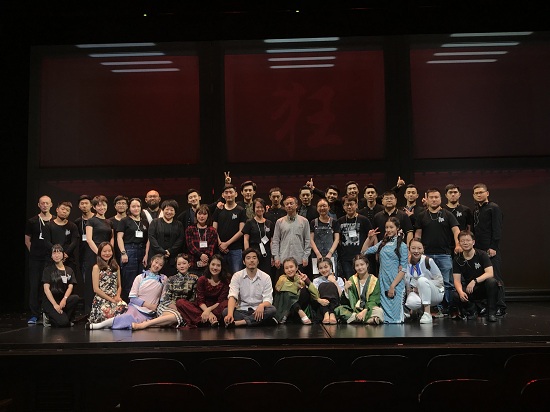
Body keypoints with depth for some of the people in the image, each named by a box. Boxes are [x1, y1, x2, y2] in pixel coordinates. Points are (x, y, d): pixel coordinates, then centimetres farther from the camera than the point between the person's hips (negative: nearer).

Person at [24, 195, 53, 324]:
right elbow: (27, 240, 12)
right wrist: (33, 252, 5)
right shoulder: (32, 221, 6)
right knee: (34, 286, 0)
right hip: (35, 259, 0)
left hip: (51, 259, 0)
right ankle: (34, 315, 6)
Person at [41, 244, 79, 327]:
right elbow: (46, 289, -7)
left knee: (75, 298, -30)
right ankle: (49, 318, 3)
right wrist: (55, 304, -19)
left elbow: (70, 287, 1)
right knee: (63, 322, -27)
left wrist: (64, 299, -20)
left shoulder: (69, 270, 13)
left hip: (63, 300, 4)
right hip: (50, 301, -4)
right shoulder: (48, 269, 2)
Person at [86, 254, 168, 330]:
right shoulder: (140, 278, 6)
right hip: (135, 307, 0)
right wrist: (147, 304, -8)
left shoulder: (164, 279, 7)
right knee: (129, 316, -36)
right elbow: (132, 298, 1)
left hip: (148, 314, 0)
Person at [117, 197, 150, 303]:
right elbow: (119, 237, -2)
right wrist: (123, 253, -11)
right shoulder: (125, 221, 4)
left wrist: (146, 254, 3)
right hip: (129, 251, -4)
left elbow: (148, 239, 12)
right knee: (128, 282, -5)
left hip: (142, 252, 4)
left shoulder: (145, 222, 15)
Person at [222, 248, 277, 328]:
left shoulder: (266, 277, 2)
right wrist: (230, 314, -33)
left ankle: (238, 322, -35)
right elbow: (232, 296, -13)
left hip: (258, 311, 0)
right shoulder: (237, 276, 1)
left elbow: (268, 299, -5)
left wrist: (262, 305, -31)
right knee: (225, 311, -28)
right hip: (242, 311, 0)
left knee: (272, 310, -31)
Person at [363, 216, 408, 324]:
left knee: (394, 316, -4)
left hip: (396, 284, -4)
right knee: (384, 317, 3)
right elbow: (364, 252, 15)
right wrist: (369, 238, 5)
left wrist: (393, 286, -12)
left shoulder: (402, 246, -2)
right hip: (382, 283, 4)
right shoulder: (382, 243, 13)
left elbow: (403, 269, -6)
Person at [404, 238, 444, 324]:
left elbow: (440, 280, -9)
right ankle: (414, 311, 6)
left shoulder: (428, 261, -13)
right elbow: (406, 282, 4)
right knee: (411, 302, -34)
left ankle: (427, 313, -27)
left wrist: (423, 285, -17)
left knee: (422, 280, -33)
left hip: (435, 294, -2)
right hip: (416, 293, 2)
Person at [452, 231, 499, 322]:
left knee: (491, 281, -35)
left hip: (483, 287, -2)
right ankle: (474, 308, 5)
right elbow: (457, 280, -8)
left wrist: (474, 281, -35)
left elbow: (490, 273, -20)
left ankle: (491, 313, -18)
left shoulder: (482, 254, -9)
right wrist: (461, 292, -29)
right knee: (455, 296, -29)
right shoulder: (457, 259, -3)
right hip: (469, 290, 2)